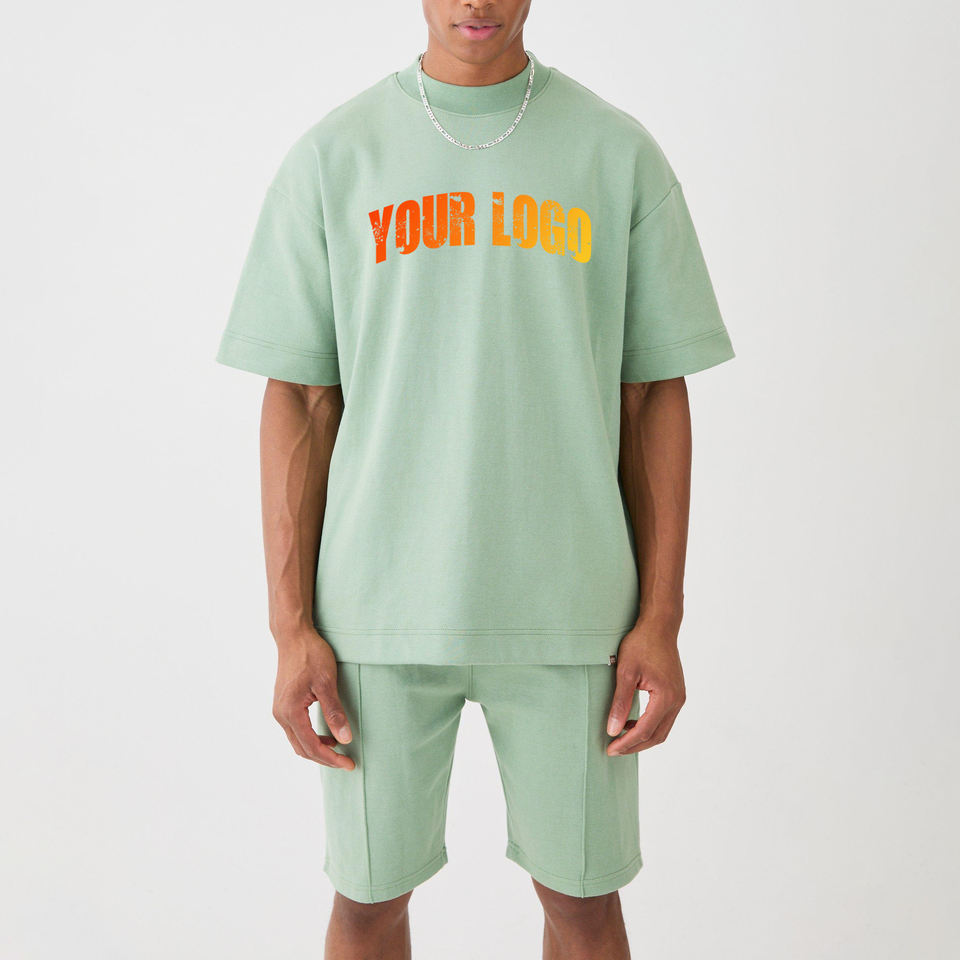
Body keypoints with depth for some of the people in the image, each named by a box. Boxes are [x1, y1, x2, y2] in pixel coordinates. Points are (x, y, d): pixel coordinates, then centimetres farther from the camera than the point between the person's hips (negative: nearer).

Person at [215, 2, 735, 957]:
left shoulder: (620, 153, 3)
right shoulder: (330, 157, 2)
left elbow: (655, 397, 3)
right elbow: (298, 403, 2)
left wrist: (662, 619, -2)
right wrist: (291, 627, -3)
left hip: (567, 607, 1)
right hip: (378, 612, 0)